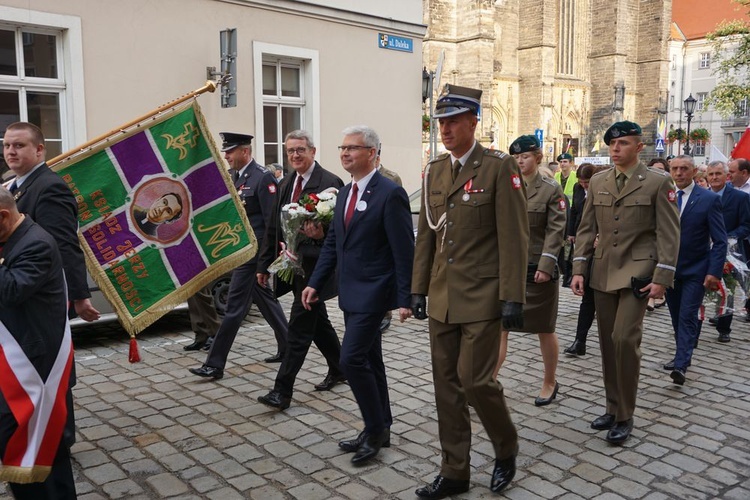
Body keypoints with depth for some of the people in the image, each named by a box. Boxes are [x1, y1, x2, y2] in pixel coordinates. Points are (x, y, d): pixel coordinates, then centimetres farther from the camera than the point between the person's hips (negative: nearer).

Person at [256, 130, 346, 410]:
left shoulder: (329, 183, -11)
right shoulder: (287, 184, 12)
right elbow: (274, 227, 14)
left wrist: (322, 234, -32)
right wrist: (265, 264, 14)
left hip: (313, 265, -8)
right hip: (293, 265, 8)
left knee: (299, 327, -5)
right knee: (317, 321, 18)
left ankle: (282, 391, 1)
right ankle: (339, 370, 36)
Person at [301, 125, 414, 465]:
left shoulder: (390, 194, -14)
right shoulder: (345, 193, 11)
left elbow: (404, 252, -16)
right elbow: (332, 242, 15)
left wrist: (404, 299, -18)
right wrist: (315, 283, 9)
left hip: (373, 293, -8)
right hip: (351, 293, 9)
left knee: (352, 359, -11)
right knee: (368, 361, 15)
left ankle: (375, 429, 8)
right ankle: (380, 430, 28)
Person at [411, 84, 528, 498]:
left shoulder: (499, 167, -8)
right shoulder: (433, 170, 10)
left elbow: (513, 238, -11)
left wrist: (512, 298, -14)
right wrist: (418, 289, 10)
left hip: (482, 298, -6)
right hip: (442, 299, 6)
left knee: (474, 380, -3)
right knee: (446, 383, 10)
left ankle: (506, 448, 26)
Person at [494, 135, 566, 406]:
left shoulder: (551, 189, -4)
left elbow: (555, 230, -9)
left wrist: (545, 266, -16)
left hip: (538, 269, -3)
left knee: (545, 330, 10)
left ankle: (550, 383, 28)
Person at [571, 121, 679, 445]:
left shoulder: (658, 183, -3)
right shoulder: (597, 182, 9)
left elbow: (669, 234, -5)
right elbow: (586, 229, 11)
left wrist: (661, 278, -12)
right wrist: (579, 269, 3)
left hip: (637, 273, -5)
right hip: (603, 272, 5)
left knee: (625, 339, -13)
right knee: (608, 342, 9)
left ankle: (625, 416, 2)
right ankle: (613, 408, 23)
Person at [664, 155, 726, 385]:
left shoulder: (709, 199, -6)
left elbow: (720, 241, -7)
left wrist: (714, 272, -16)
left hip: (695, 271, -4)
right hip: (669, 269, 4)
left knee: (688, 317, -9)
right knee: (677, 317, 14)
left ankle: (681, 365, -11)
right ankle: (682, 355, 29)